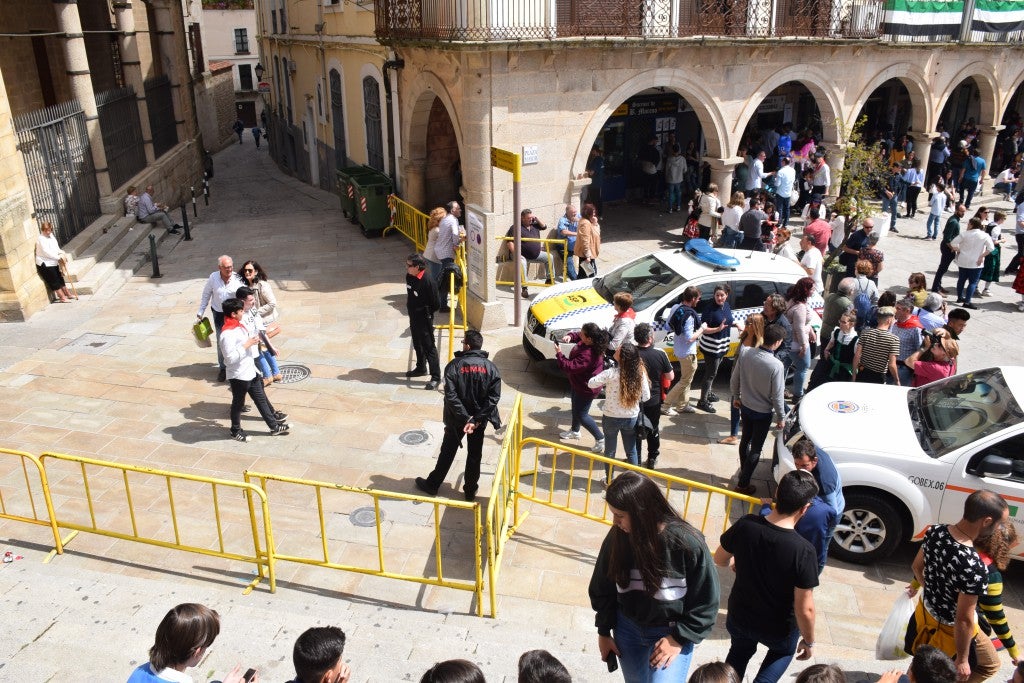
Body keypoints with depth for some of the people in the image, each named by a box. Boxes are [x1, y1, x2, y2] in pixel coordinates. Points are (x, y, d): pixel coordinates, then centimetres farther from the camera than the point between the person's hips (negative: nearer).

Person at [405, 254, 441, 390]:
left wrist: (425, 313, -5)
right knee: (417, 344, 23)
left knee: (429, 347, -4)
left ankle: (435, 377, 1)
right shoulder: (409, 277, -1)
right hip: (413, 317, 8)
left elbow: (436, 304, -18)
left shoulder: (427, 282, -25)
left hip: (424, 319, -8)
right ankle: (421, 368, 42)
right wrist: (411, 310, 13)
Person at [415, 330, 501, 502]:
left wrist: (465, 418, -17)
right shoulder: (490, 367, -9)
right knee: (474, 456, 15)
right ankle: (470, 491, 24)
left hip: (456, 419, -1)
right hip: (479, 420, 1)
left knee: (447, 453, 15)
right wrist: (476, 419, -15)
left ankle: (432, 485, 29)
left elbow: (450, 396, -21)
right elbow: (494, 396, -15)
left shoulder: (454, 366, -15)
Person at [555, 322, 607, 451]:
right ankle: (575, 431, 51)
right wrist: (570, 336, -15)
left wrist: (559, 354, -27)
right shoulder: (589, 342, -13)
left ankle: (601, 439, 20)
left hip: (586, 388, -10)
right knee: (575, 408, 28)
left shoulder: (587, 355, -41)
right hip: (578, 382, 10)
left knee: (581, 415, 6)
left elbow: (570, 367, -36)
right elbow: (577, 336, 7)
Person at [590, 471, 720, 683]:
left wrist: (679, 638, -13)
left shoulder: (688, 544, -25)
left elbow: (706, 603, -12)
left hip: (672, 632, -3)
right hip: (628, 628, 4)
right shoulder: (617, 537, -15)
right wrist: (603, 631, 7)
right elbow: (603, 588, 1)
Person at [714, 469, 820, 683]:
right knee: (784, 650, 34)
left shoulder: (745, 525, -23)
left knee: (739, 652, 34)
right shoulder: (803, 551, -33)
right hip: (778, 629, -2)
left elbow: (720, 560, -4)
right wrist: (808, 641, -6)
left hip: (738, 617, 3)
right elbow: (804, 609, -25)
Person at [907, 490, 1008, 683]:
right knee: (990, 666, 24)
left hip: (925, 610, 6)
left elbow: (917, 566, 2)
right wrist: (962, 660, -14)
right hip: (951, 629, -6)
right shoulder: (975, 569, -38)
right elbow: (963, 620, -28)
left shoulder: (935, 531, -17)